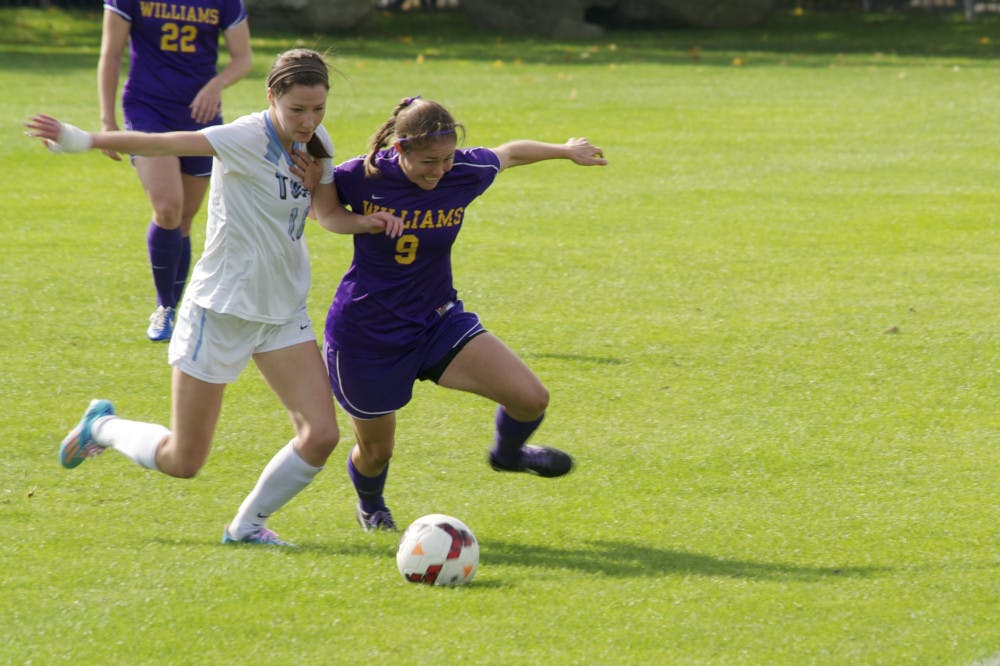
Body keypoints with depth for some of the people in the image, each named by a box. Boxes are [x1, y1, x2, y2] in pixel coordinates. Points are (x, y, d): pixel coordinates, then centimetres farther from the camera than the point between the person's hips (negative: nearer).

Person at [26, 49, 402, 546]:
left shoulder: (316, 145, 1)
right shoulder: (249, 138, -21)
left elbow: (328, 214, 16)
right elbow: (167, 144, -32)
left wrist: (365, 222, -6)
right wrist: (85, 141, -45)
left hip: (284, 311, 6)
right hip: (221, 310, -6)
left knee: (320, 435, -9)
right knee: (182, 462, 2)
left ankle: (247, 525, 13)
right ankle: (101, 426, 33)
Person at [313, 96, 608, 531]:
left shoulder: (465, 173, -13)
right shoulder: (362, 177, -20)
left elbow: (510, 153, 9)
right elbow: (320, 203, -1)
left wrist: (567, 150, 24)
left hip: (437, 321, 3)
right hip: (366, 335, -3)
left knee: (531, 399, -12)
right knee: (376, 450, 12)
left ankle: (507, 453, 24)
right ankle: (370, 504, 51)